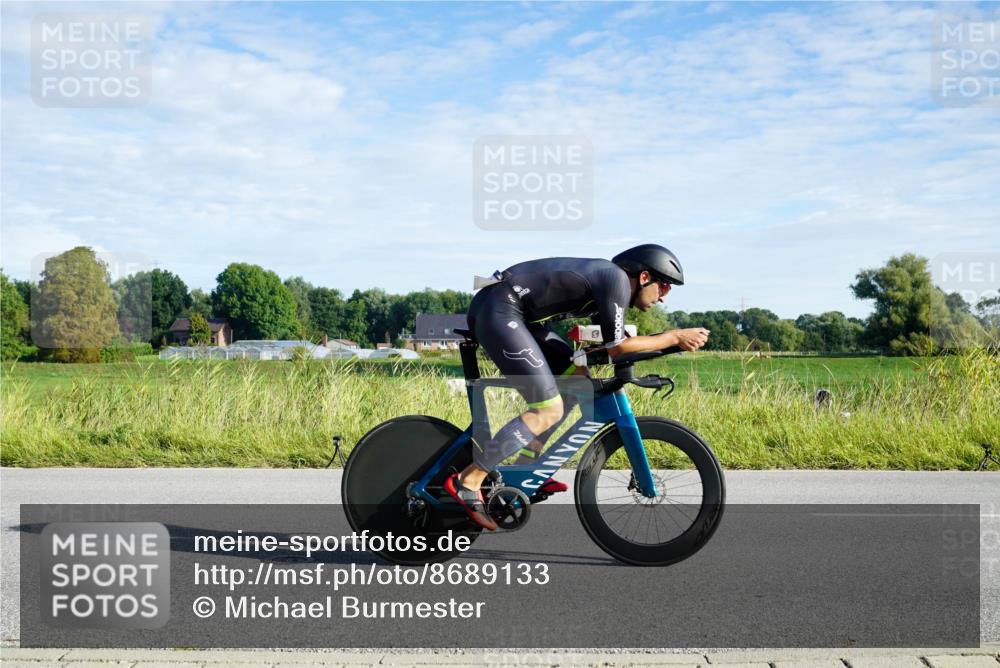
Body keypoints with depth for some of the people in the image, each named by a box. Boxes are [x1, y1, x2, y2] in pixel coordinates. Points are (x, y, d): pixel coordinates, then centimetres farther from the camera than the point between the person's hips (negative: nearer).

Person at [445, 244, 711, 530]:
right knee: (549, 410, -12)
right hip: (498, 311, -11)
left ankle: (525, 467, 18)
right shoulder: (617, 279, -10)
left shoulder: (605, 276, 19)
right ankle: (468, 482, -9)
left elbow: (614, 344, 23)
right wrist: (675, 337, -1)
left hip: (511, 313, 11)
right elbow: (616, 348, -8)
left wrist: (670, 340, 17)